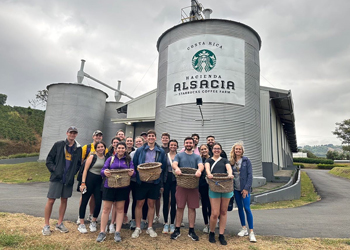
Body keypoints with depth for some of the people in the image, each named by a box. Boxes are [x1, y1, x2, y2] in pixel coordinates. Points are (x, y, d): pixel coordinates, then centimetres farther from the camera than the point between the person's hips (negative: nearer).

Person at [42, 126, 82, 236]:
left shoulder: (78, 148, 5)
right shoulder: (58, 144, -1)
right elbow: (49, 159, 2)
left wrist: (74, 172, 2)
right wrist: (53, 169, -8)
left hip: (69, 179, 3)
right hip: (56, 178, -3)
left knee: (64, 200, 11)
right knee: (51, 200, 0)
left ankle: (59, 223, 25)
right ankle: (46, 225, 15)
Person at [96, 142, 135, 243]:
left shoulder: (128, 160, 8)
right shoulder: (110, 159, 7)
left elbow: (133, 171, -1)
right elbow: (103, 170, -1)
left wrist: (132, 173, -25)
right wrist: (105, 172, -25)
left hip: (123, 187, 1)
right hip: (109, 186, 0)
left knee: (120, 209, 6)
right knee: (106, 209, 2)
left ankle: (117, 232, 16)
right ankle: (102, 232, 14)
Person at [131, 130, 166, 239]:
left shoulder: (161, 152, 5)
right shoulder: (140, 150, 3)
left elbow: (163, 166, 6)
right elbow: (134, 164, 4)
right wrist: (139, 172, -10)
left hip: (155, 181, 1)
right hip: (141, 181, 0)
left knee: (151, 204, 10)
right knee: (139, 204, 5)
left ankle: (150, 228, 23)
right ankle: (138, 228, 19)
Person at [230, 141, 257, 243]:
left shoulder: (246, 161, -4)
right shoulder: (231, 161, 4)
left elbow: (250, 175, -7)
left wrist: (246, 188, -12)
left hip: (244, 188, -4)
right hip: (235, 188, 4)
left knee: (247, 208, -8)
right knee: (240, 208, 11)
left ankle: (251, 232, 1)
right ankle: (244, 228, 24)